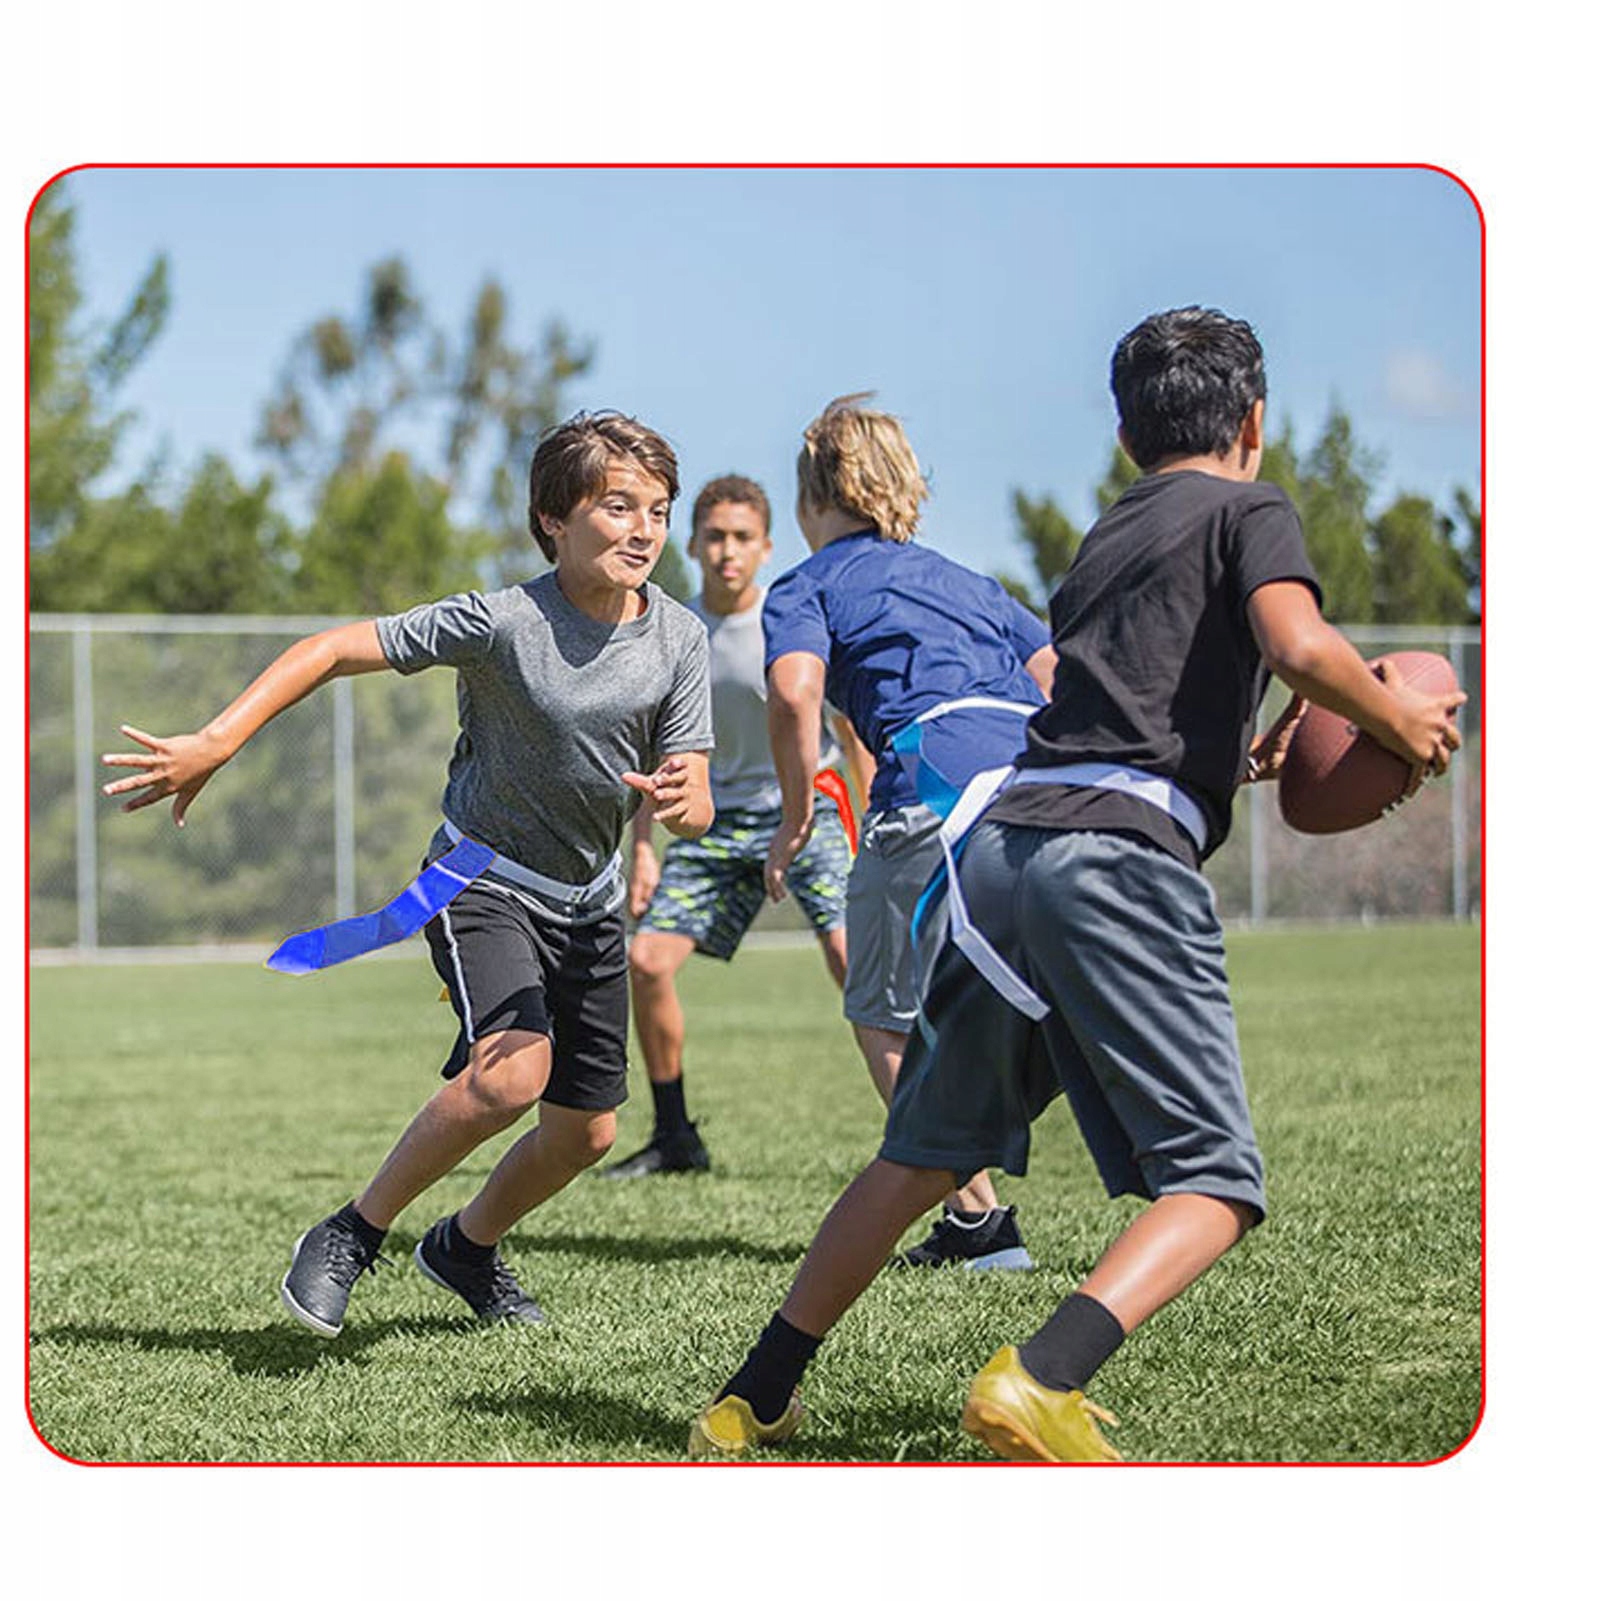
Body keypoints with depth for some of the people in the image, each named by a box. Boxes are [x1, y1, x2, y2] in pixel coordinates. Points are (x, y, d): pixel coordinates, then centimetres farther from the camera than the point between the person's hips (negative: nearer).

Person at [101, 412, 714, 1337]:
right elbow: (334, 650, -17)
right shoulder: (502, 622, -22)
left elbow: (694, 809, -11)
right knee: (513, 1073, -30)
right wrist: (215, 746, -25)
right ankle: (352, 1236, -10)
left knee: (586, 1134, 9)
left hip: (589, 897, 6)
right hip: (484, 877, -6)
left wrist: (675, 799, -36)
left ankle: (469, 1246, 40)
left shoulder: (680, 638, -9)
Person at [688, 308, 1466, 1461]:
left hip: (1002, 837, 7)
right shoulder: (1250, 510, 10)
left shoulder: (1104, 540, 29)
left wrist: (1237, 762, 41)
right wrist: (1398, 721, 6)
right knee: (1215, 1183, -4)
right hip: (1119, 854, -7)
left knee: (929, 1150, 19)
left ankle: (753, 1402, 19)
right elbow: (1298, 644, -10)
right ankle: (1038, 1385, -27)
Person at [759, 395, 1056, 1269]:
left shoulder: (808, 587, 16)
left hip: (937, 781, -6)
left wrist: (795, 817, 1)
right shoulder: (968, 582, 33)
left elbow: (795, 690, -6)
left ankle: (978, 1219, -1)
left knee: (887, 1018, 9)